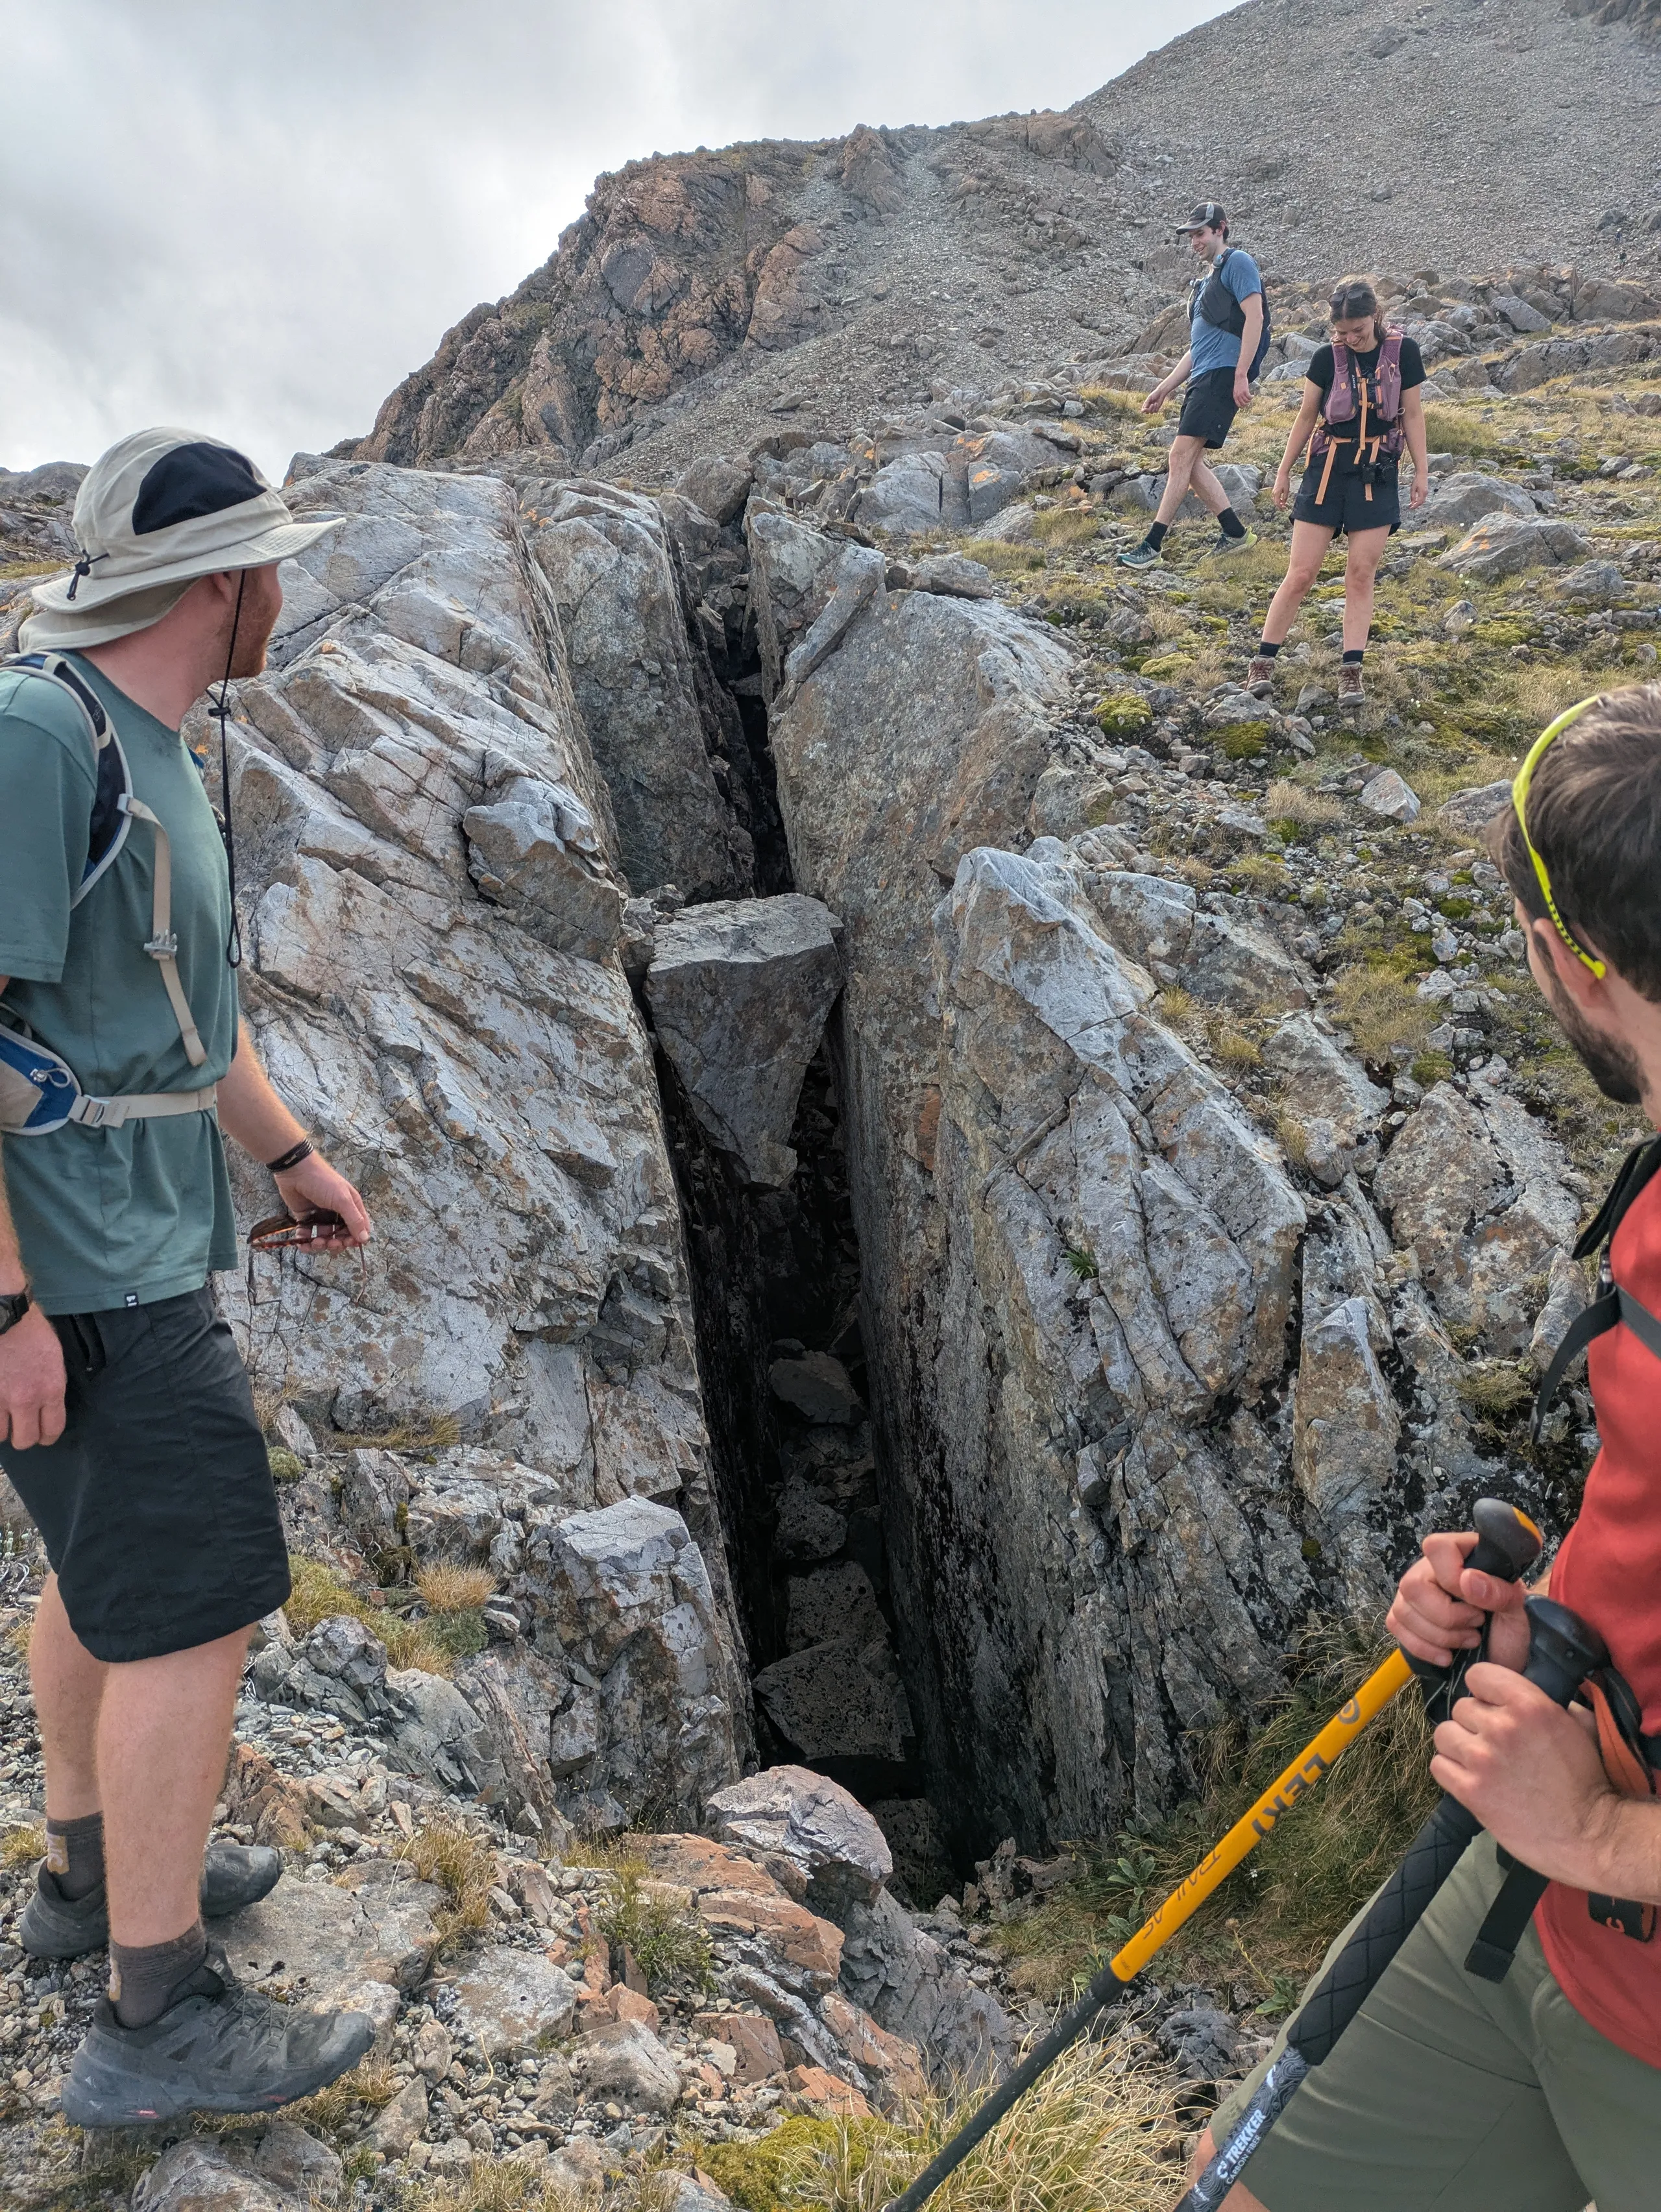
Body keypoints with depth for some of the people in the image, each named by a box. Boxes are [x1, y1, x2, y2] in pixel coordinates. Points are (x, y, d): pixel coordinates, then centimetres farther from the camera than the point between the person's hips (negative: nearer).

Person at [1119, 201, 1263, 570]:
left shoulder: (1238, 263, -1)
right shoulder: (1209, 280, 28)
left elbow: (1254, 317, -13)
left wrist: (1241, 375, -21)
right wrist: (1165, 388, 24)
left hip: (1223, 375, -10)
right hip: (1202, 378, 10)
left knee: (1182, 455, -16)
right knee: (1189, 461, 6)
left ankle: (1152, 546, -19)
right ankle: (1235, 533, 12)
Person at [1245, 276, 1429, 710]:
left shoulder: (1402, 352, -3)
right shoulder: (1327, 357, -3)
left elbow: (1412, 414, 4)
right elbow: (1306, 417, 6)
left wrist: (1421, 472, 4)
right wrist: (1283, 471, 9)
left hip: (1377, 475, 0)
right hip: (1327, 470, 0)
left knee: (1361, 575, -2)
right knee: (1301, 573, -4)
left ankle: (1351, 670, 1)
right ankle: (1264, 661, 3)